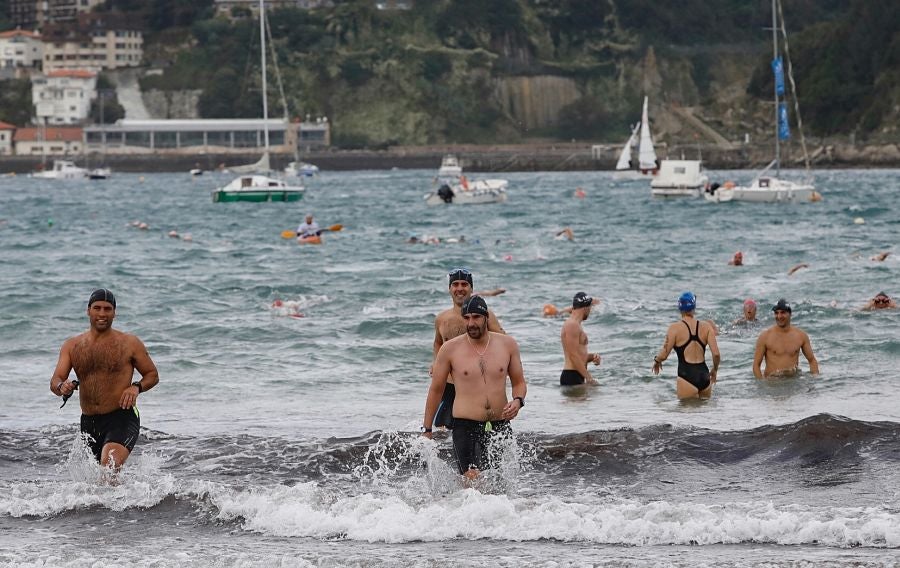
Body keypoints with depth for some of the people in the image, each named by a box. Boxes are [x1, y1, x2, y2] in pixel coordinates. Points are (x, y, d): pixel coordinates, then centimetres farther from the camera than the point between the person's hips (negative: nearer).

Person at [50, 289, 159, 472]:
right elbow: (55, 381, 2)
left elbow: (152, 375, 9)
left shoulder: (129, 343, 1)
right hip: (88, 422, 5)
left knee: (110, 464, -30)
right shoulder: (72, 346, 9)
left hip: (122, 418, -5)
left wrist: (136, 387, -13)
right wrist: (62, 387, -22)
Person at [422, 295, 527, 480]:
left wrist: (518, 401, -8)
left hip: (500, 427, 3)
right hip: (466, 428, -3)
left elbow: (519, 382, 16)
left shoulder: (507, 345, 4)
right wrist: (427, 430, 10)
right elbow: (436, 390, 8)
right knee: (472, 481, -21)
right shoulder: (450, 349, -1)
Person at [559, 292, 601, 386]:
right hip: (572, 377, -10)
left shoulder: (575, 325, 21)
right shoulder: (572, 325, -12)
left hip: (577, 377, 10)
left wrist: (592, 357, 6)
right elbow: (573, 355, -19)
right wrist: (589, 378, -19)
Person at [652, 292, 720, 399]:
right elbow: (716, 353, -1)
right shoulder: (706, 326, 4)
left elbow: (664, 355, -3)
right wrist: (715, 370, 18)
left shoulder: (675, 328, -5)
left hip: (686, 376, -3)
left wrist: (656, 361, 21)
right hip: (704, 375, 3)